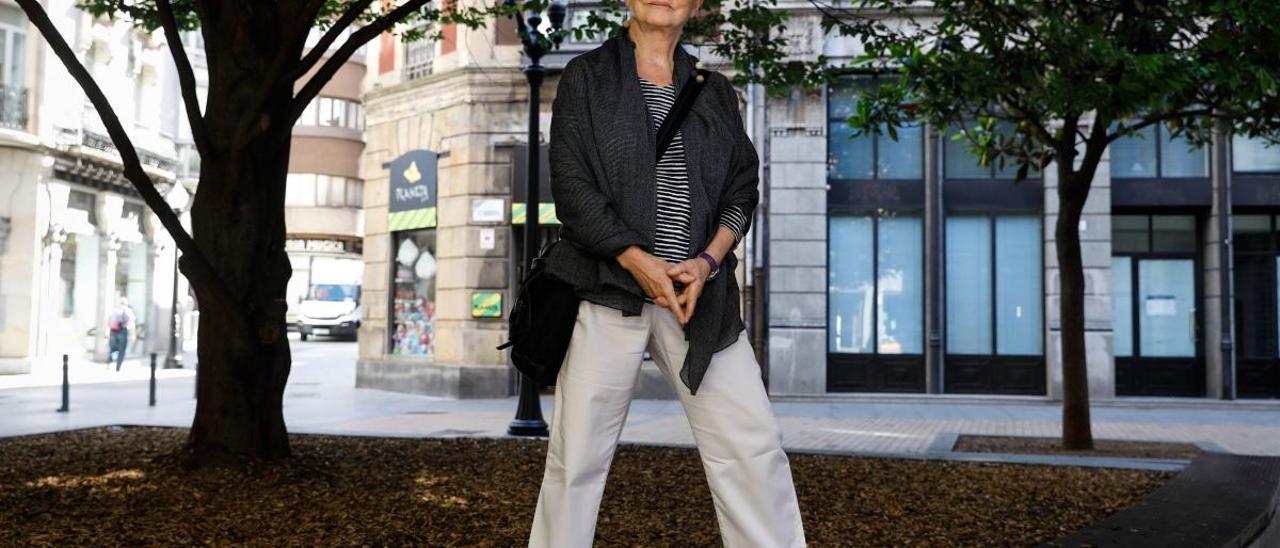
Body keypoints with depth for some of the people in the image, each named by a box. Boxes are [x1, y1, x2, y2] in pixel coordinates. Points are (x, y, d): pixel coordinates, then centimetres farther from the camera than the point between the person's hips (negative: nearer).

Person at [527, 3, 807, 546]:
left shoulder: (714, 90, 15)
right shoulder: (586, 76, 6)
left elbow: (742, 190, 10)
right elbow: (572, 188, -4)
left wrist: (708, 262, -8)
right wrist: (640, 262, -14)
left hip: (699, 293, 3)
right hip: (607, 290, -2)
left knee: (753, 445, -2)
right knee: (577, 455, 1)